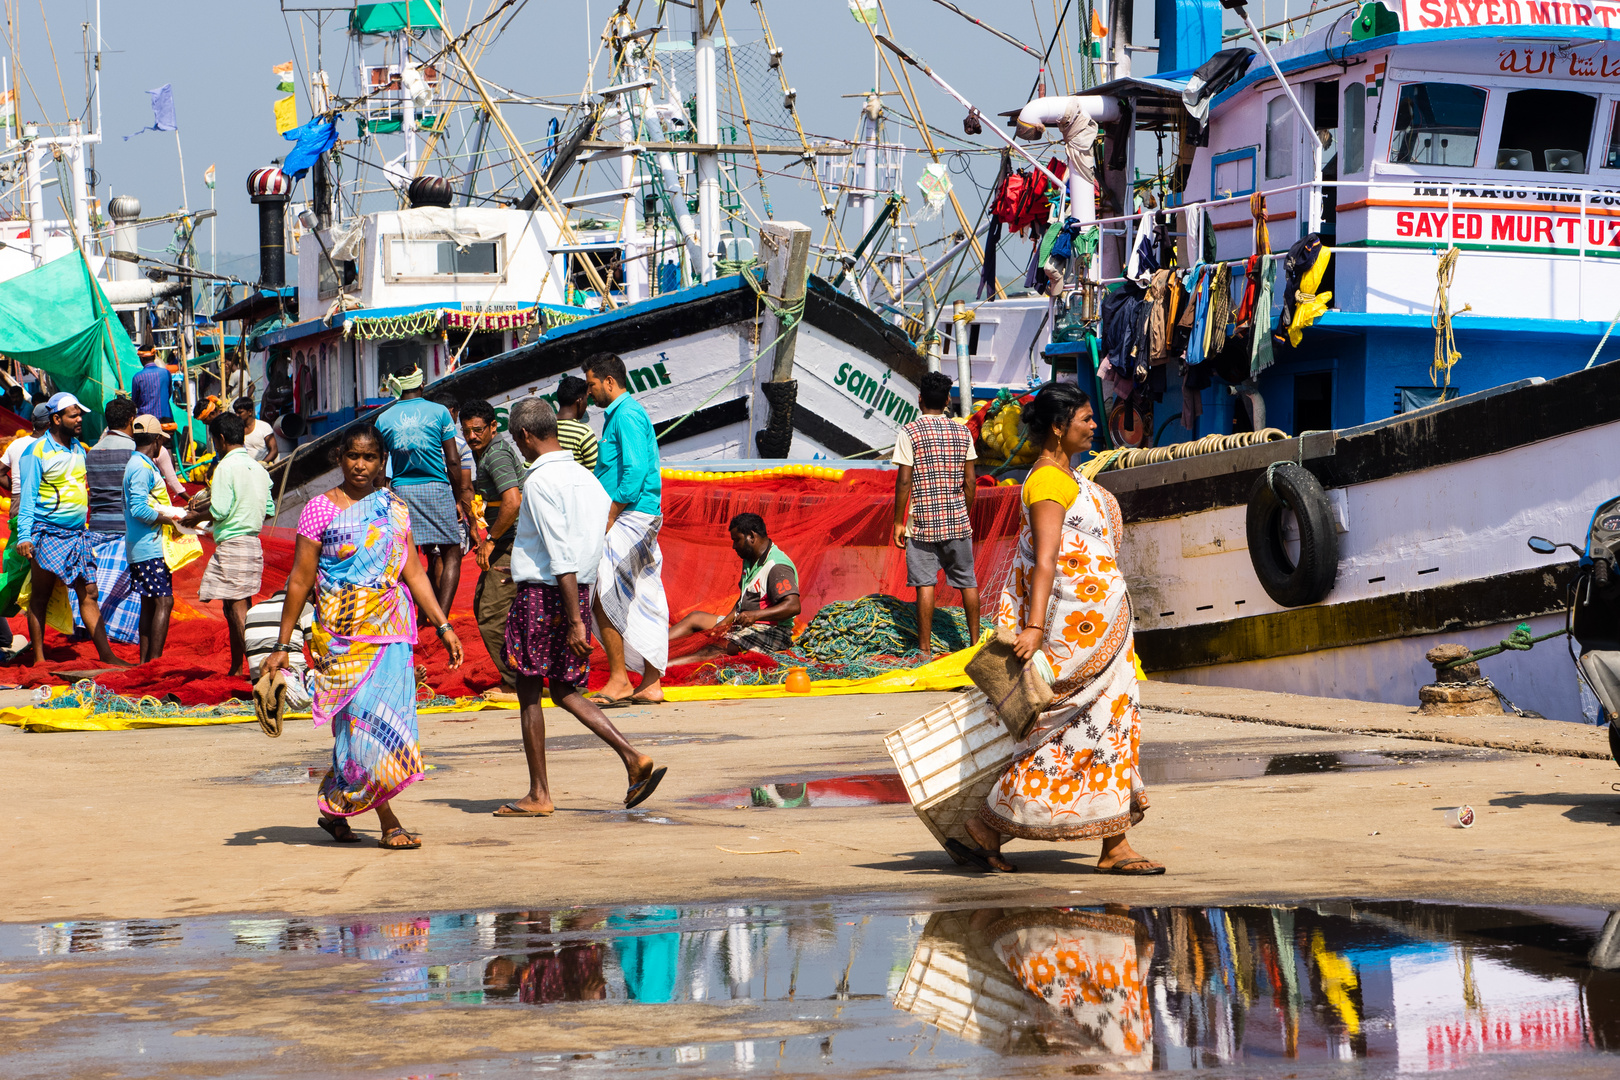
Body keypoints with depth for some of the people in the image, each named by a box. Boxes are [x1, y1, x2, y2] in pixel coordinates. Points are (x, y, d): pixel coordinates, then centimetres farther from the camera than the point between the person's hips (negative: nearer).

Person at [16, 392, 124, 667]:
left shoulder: (78, 449, 12)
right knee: (40, 596, 3)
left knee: (89, 593, 3)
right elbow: (28, 495, -9)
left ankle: (107, 655, 2)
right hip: (48, 533, -6)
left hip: (77, 534, 6)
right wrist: (24, 536, -16)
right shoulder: (37, 451, -8)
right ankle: (39, 658, 7)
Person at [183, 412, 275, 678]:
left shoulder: (226, 467, -12)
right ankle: (236, 666, 21)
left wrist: (197, 517, 3)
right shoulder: (258, 468, 12)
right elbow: (269, 510, 16)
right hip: (254, 542, 8)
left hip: (232, 543, -8)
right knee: (235, 608, 15)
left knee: (238, 608, -7)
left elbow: (220, 510, -17)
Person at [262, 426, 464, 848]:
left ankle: (334, 809, 17)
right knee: (366, 717, -10)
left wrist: (443, 625, 4)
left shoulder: (393, 508, 12)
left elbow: (413, 572, 12)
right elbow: (300, 581, 0)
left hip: (390, 628, 4)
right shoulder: (321, 509, 0)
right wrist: (282, 646, -1)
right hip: (342, 630, -4)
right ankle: (388, 823, -7)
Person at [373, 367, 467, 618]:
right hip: (436, 488, -2)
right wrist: (457, 499, 6)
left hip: (401, 491, 2)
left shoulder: (384, 419, 5)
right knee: (451, 554, 3)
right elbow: (453, 460, -2)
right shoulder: (439, 412, -1)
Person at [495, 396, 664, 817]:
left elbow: (562, 556, -20)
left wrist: (575, 620, -22)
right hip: (578, 593, 8)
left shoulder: (540, 481, -15)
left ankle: (538, 794, 6)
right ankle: (633, 758, 0)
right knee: (565, 690, 15)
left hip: (541, 593, -8)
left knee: (529, 691, 3)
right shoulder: (586, 478, 10)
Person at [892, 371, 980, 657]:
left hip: (923, 521, -3)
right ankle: (975, 641, 17)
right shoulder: (962, 432, 3)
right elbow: (970, 480, 5)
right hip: (957, 520, 3)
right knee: (967, 581, 11)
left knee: (925, 583, -1)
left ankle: (925, 648, 0)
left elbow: (904, 481, -10)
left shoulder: (909, 433, -8)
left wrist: (898, 521, -3)